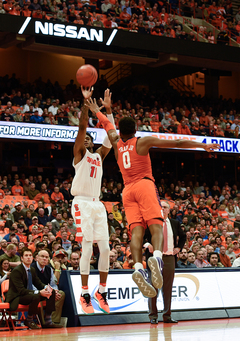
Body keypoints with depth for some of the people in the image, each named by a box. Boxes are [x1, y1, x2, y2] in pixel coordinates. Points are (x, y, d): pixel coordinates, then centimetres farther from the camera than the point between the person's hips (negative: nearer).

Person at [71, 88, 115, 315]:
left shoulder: (99, 156, 20)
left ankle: (102, 291, 11)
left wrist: (108, 109, 6)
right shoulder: (79, 153, 5)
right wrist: (86, 102, -15)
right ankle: (84, 295, -7)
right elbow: (82, 127, -8)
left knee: (105, 249, 0)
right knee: (87, 248, -11)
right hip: (82, 203, -6)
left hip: (98, 204, 6)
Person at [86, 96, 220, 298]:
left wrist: (97, 111, 56)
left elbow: (108, 125, 38)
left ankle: (138, 268, -34)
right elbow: (176, 143, 3)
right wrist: (202, 145, 7)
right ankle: (157, 258, -47)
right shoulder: (143, 142, 5)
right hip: (144, 185, -4)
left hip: (127, 190, 4)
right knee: (156, 226, -17)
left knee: (136, 230, -12)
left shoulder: (116, 144, 18)